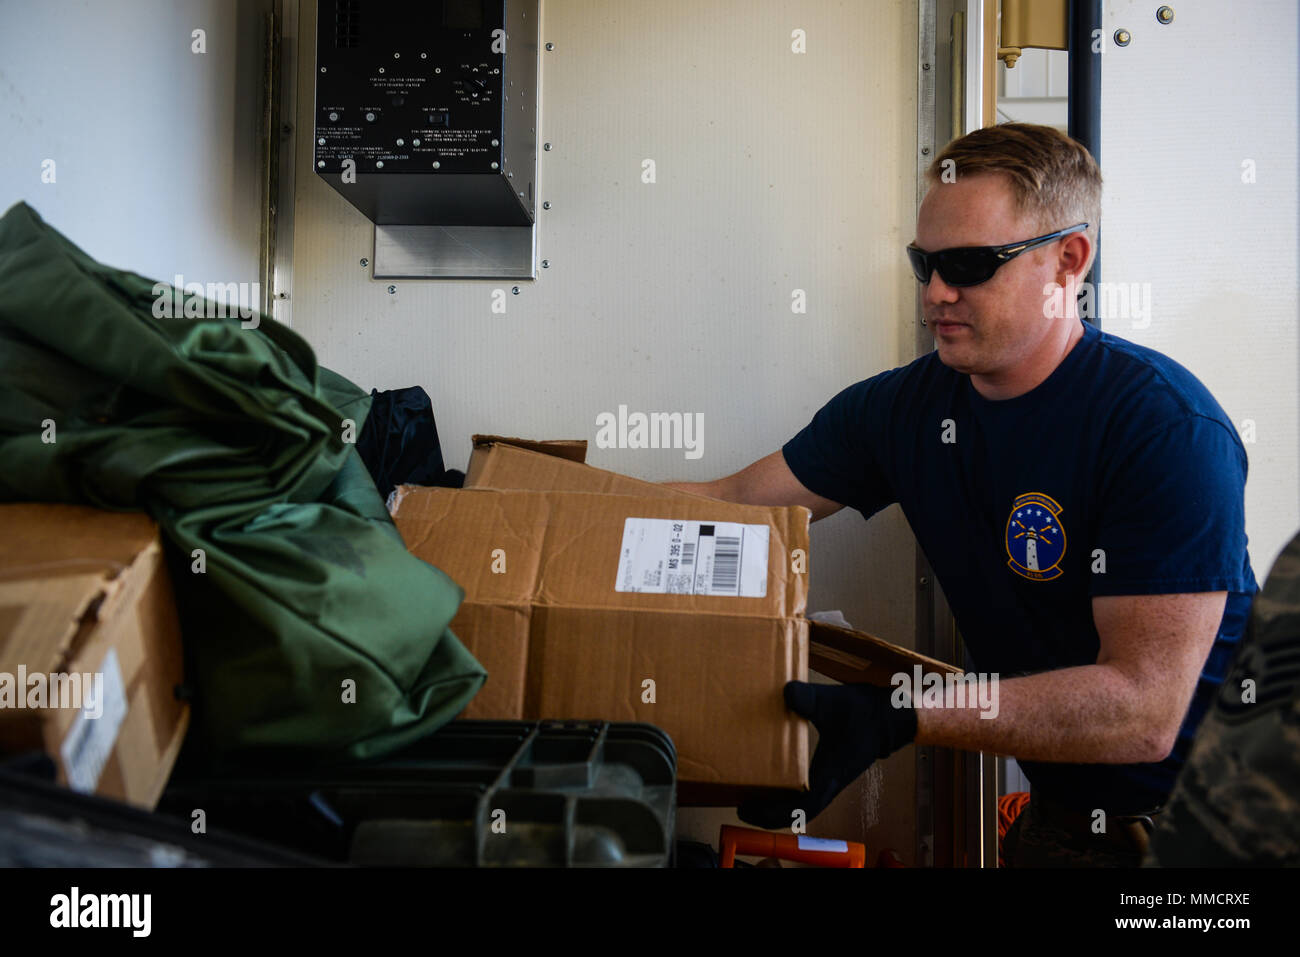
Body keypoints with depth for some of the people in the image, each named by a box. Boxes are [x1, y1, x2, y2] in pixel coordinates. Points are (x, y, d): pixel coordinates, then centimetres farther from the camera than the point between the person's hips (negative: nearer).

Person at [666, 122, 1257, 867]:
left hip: (1192, 823, -4)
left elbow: (1144, 709, -25)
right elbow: (730, 504, -1)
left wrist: (899, 720, -35)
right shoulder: (904, 407, -2)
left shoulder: (1167, 428, -20)